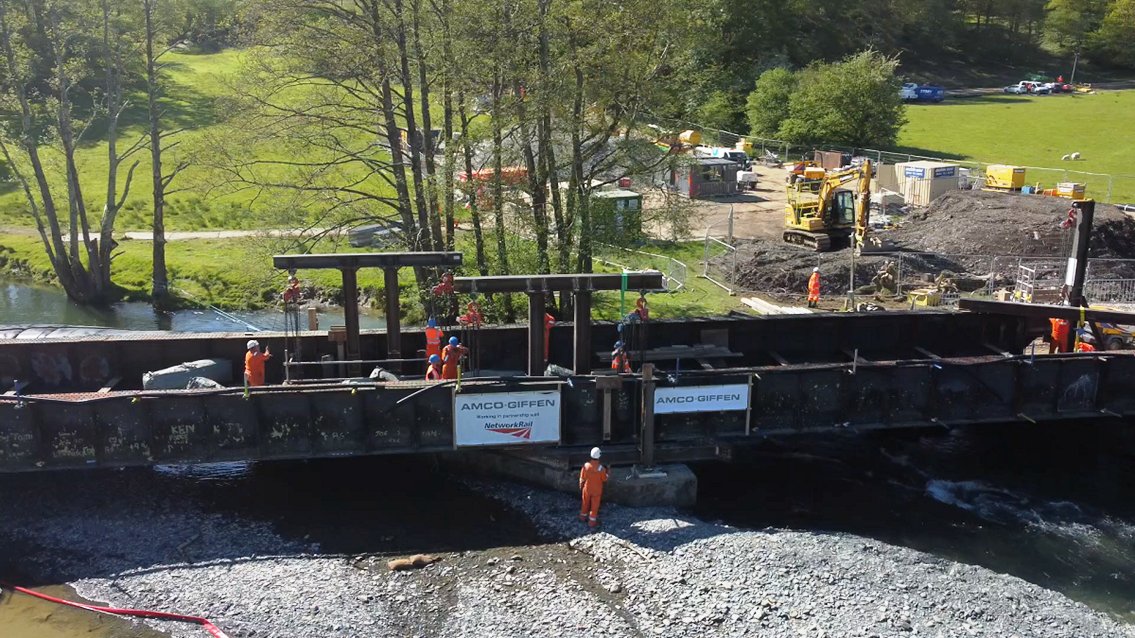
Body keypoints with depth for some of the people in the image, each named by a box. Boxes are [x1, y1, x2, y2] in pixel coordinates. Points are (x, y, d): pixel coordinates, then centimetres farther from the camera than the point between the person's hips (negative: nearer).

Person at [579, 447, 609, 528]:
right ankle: (592, 522, 22)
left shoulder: (586, 465, -18)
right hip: (597, 490, -3)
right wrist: (606, 472, 5)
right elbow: (604, 480, -12)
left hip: (587, 489, 3)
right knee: (594, 506, 13)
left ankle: (583, 517, 41)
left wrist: (581, 488, 11)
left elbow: (582, 479, -6)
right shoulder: (601, 468, -26)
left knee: (585, 503, 23)